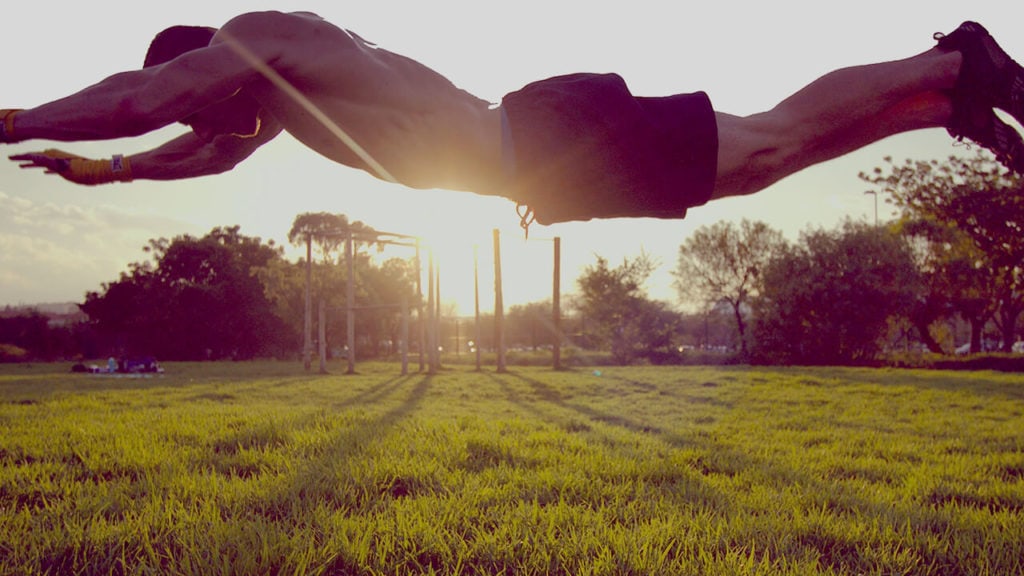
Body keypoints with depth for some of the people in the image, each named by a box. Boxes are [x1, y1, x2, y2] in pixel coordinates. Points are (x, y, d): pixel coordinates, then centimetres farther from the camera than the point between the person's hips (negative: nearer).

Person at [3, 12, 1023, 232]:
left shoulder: (256, 39, -6)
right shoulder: (271, 87, 22)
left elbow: (135, 97, -15)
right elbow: (210, 151, 38)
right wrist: (103, 169, 36)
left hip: (553, 143, -8)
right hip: (547, 154, 8)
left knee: (769, 145, -8)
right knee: (770, 143, 10)